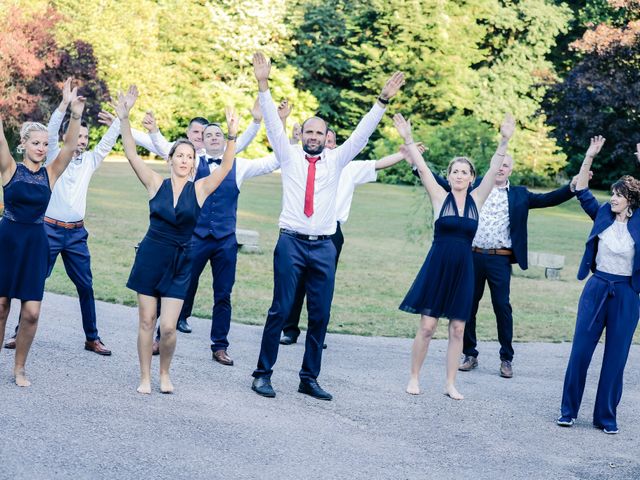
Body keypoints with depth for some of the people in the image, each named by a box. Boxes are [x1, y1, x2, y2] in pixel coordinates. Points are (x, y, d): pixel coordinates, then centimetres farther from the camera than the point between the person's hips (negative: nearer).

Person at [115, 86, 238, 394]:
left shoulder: (200, 189, 0)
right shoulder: (156, 184, 0)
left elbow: (226, 167, -12)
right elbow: (131, 154, -7)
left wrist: (232, 137, -26)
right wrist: (124, 118, -17)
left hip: (180, 262, 0)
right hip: (150, 256, 0)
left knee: (168, 327, -6)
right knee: (146, 321, 4)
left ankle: (164, 374, 19)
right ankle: (145, 378, 18)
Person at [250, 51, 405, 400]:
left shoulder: (335, 160, 12)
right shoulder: (289, 156, 7)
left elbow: (362, 133, 8)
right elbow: (273, 124, -1)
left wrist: (383, 101, 0)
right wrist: (263, 86, -10)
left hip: (323, 247, 3)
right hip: (291, 242, -3)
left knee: (320, 315, 3)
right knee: (280, 310, -4)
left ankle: (309, 378, 12)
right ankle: (263, 373, 4)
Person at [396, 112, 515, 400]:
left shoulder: (477, 199, 5)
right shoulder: (440, 197, 0)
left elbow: (493, 170, -3)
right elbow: (422, 168, -7)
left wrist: (504, 142, -13)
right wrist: (408, 140, -16)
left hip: (463, 270, 3)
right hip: (436, 267, -2)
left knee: (457, 329, 5)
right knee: (427, 326, -3)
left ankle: (450, 384, 13)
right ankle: (414, 378, 12)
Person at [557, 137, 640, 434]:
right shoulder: (603, 215, 4)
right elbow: (581, 190, 3)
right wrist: (589, 157, -5)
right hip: (596, 288, 2)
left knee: (616, 357, 4)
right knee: (580, 350, 1)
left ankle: (606, 416, 13)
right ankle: (568, 410, 12)